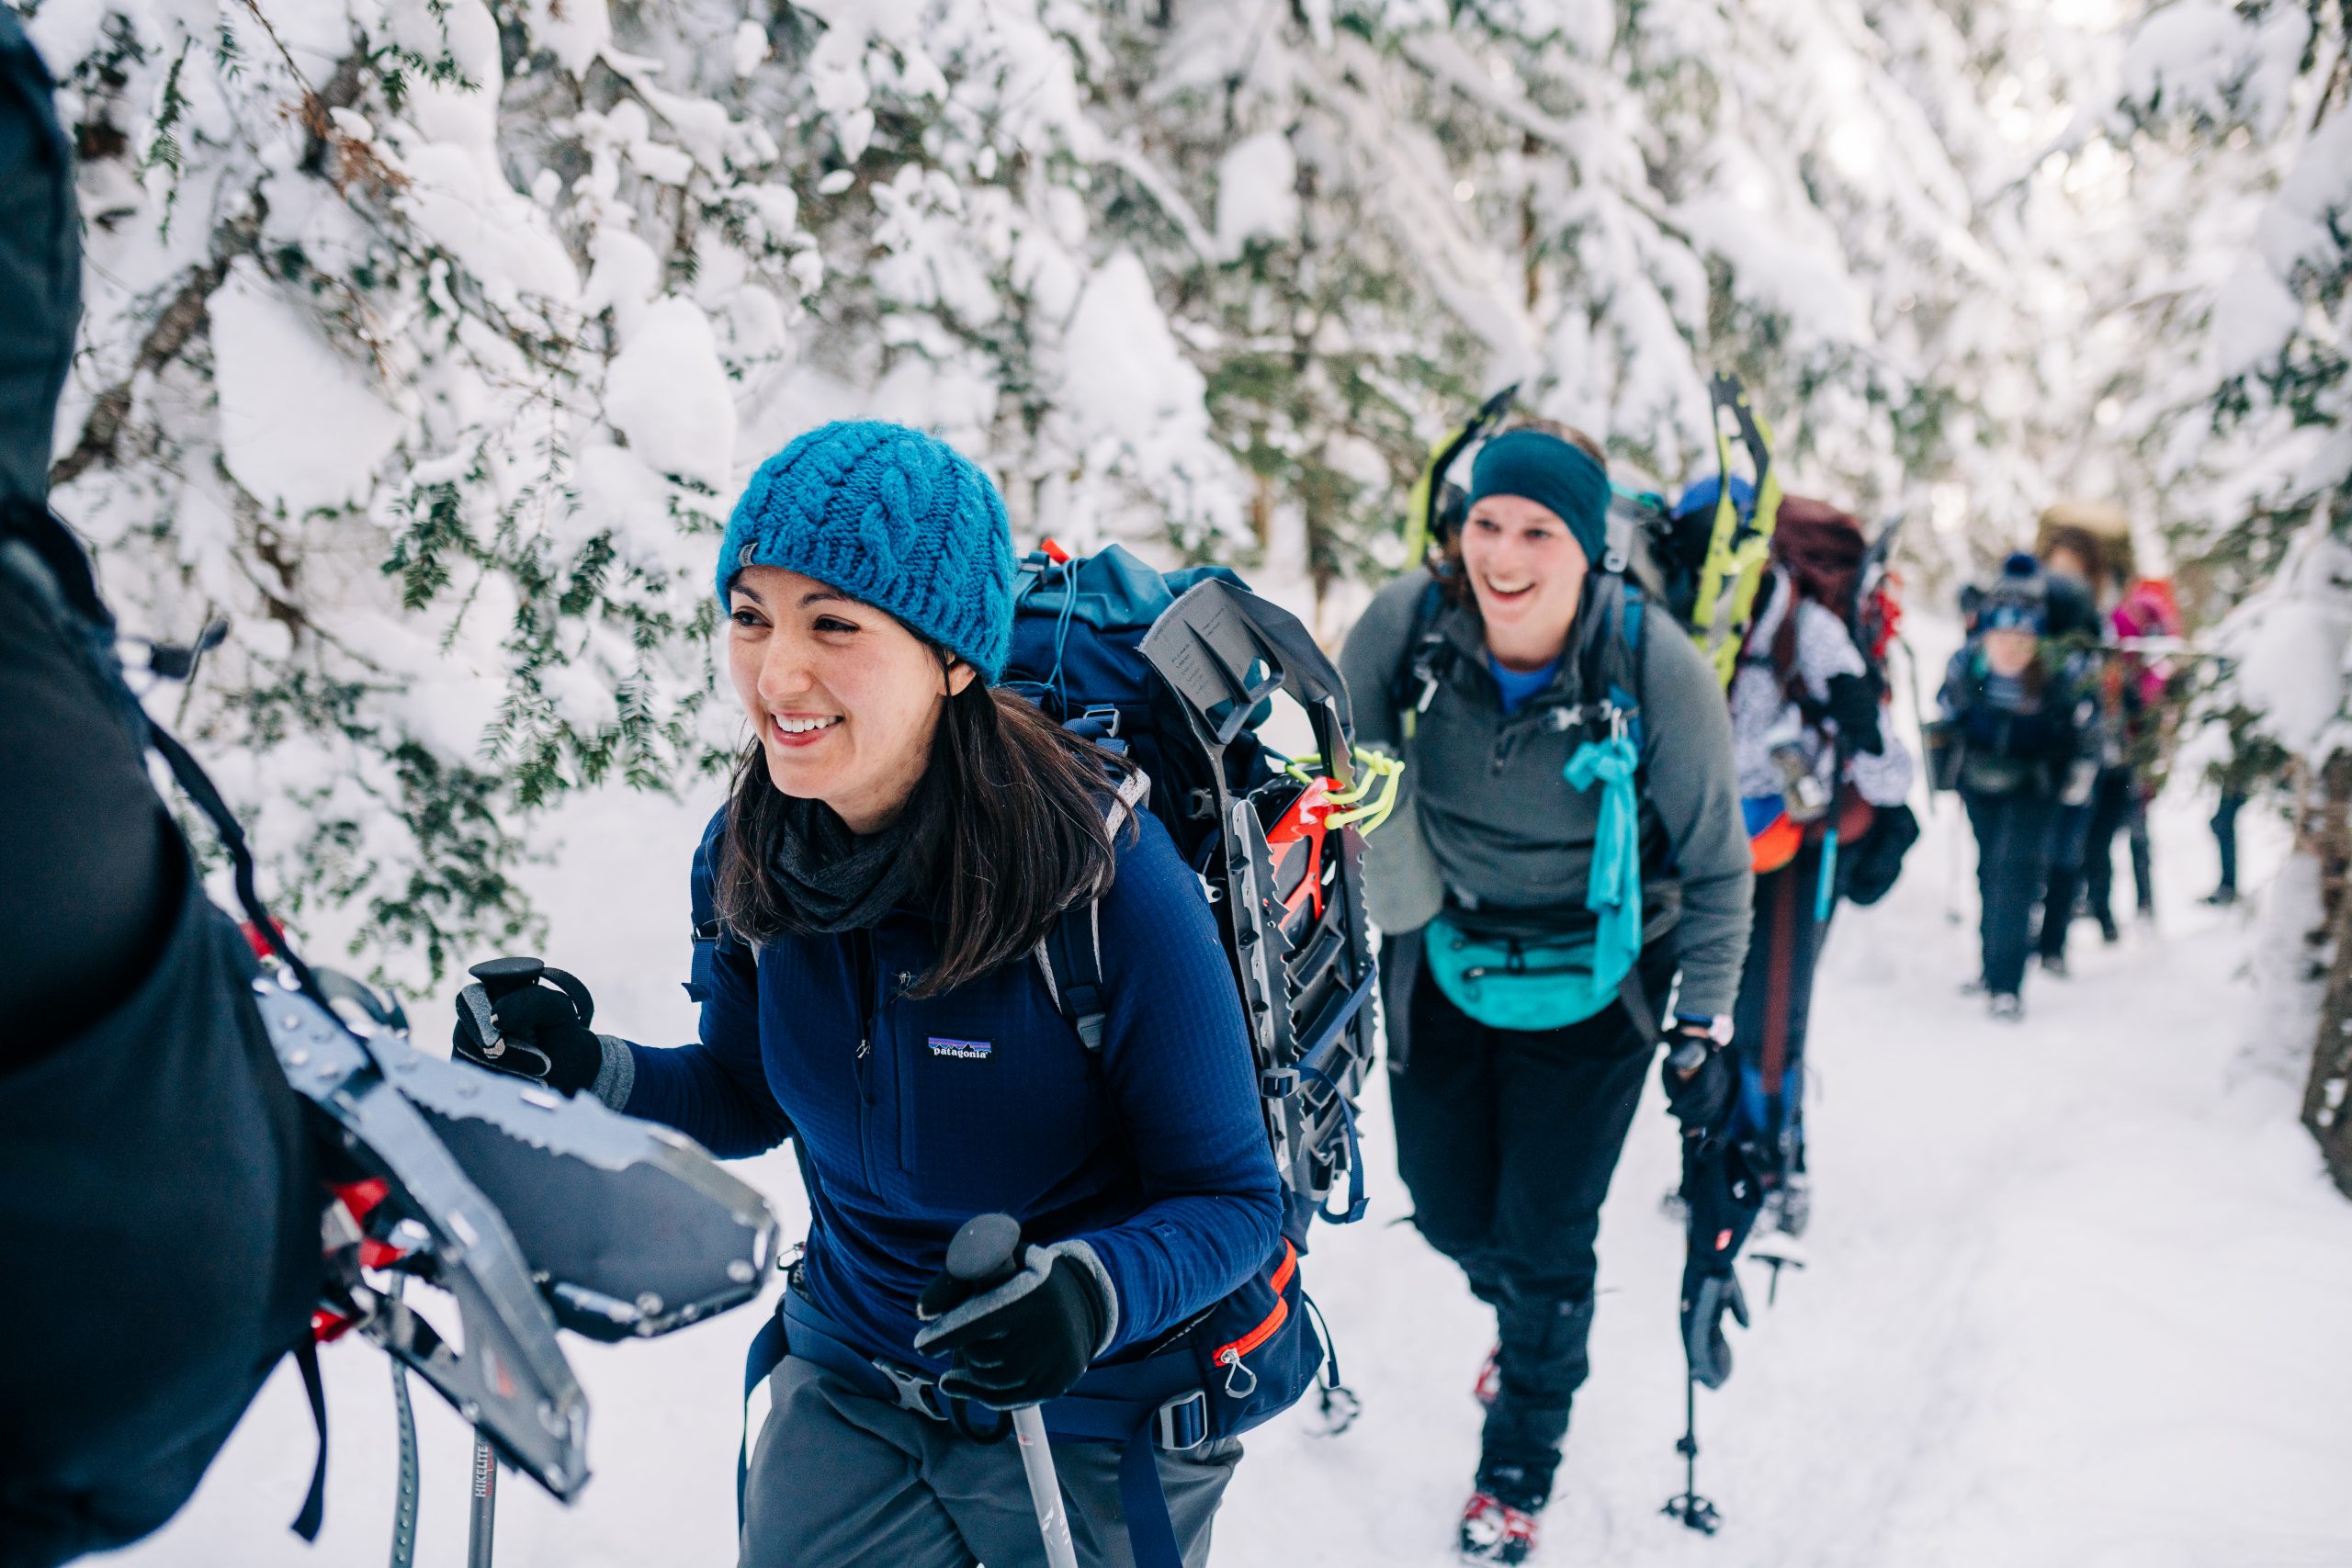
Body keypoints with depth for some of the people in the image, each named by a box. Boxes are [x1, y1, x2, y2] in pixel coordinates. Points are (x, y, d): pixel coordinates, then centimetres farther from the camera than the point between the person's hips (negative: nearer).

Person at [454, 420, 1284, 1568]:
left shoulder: (1105, 871, -28)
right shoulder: (747, 855, -12)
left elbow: (1232, 1199, -19)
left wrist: (1091, 1294, -39)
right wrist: (589, 1074, -14)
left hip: (1100, 1436, -3)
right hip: (850, 1380, 4)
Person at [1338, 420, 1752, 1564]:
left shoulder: (1657, 673, -24)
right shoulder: (1403, 631, -19)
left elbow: (1715, 867, -9)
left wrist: (1706, 1030, -6)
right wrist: (1407, 915, 5)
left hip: (1592, 987, -3)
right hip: (1441, 965, 3)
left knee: (1546, 1243, 2)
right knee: (1448, 1211, 15)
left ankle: (1521, 1465, 32)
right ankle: (1521, 1318, 53)